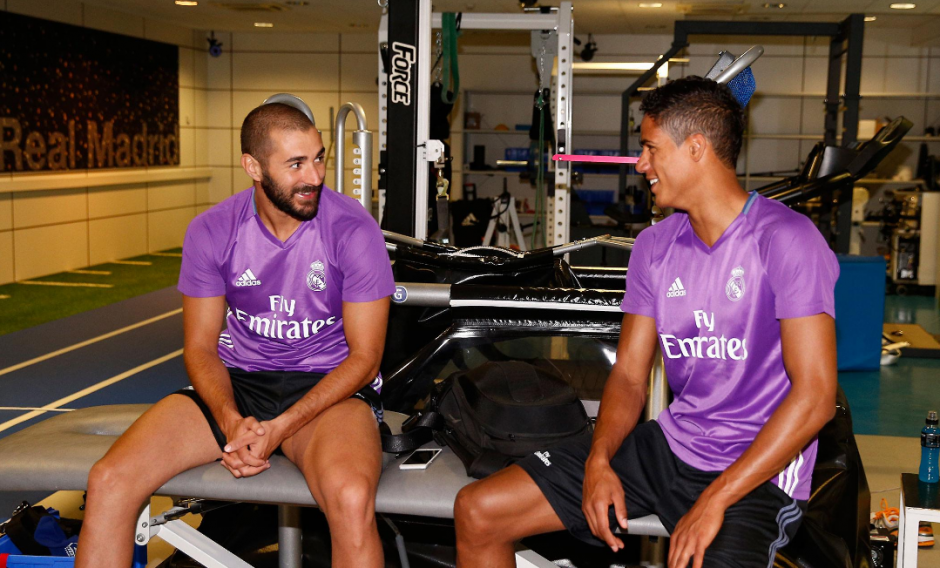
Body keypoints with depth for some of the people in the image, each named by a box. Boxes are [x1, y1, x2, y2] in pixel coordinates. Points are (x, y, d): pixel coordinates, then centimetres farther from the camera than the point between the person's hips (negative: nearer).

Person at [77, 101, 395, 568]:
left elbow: (364, 358, -8)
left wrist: (279, 428, -19)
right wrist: (232, 422, -17)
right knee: (109, 481, -17)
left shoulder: (354, 230, -11)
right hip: (237, 381, 4)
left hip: (329, 386, -3)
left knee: (351, 499, -37)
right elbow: (200, 346, 4)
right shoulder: (211, 232, -3)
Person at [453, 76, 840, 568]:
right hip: (668, 442, 6)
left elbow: (815, 395, -18)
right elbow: (629, 375, 10)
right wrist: (599, 461, -10)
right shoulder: (655, 246, 9)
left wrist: (715, 500, -20)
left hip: (755, 471, -6)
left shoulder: (785, 239, -13)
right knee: (477, 511, -1)